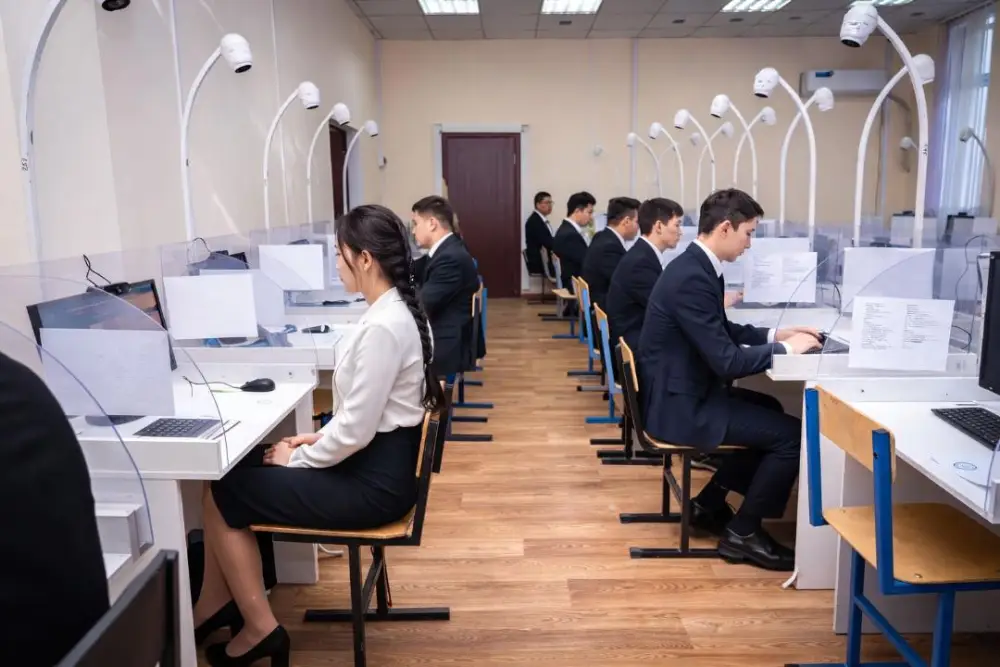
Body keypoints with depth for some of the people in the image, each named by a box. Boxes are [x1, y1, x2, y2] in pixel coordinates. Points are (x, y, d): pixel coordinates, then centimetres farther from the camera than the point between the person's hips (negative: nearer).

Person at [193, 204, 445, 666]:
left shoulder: (382, 326, -25)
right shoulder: (392, 311, 6)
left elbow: (356, 429, -24)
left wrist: (299, 459, -8)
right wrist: (318, 438, 9)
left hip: (374, 479, -10)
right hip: (374, 461, 10)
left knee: (223, 495, 0)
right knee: (236, 468, 11)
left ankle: (260, 629, 14)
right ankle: (216, 606, 25)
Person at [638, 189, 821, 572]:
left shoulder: (696, 266, 7)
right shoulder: (692, 278, -25)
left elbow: (721, 332, 20)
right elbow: (727, 362, -26)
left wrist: (774, 334, 8)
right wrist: (784, 349, -11)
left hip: (686, 391, 10)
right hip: (679, 404, -10)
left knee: (770, 410, 23)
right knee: (792, 433, -7)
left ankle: (710, 503, 25)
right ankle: (742, 532, 9)